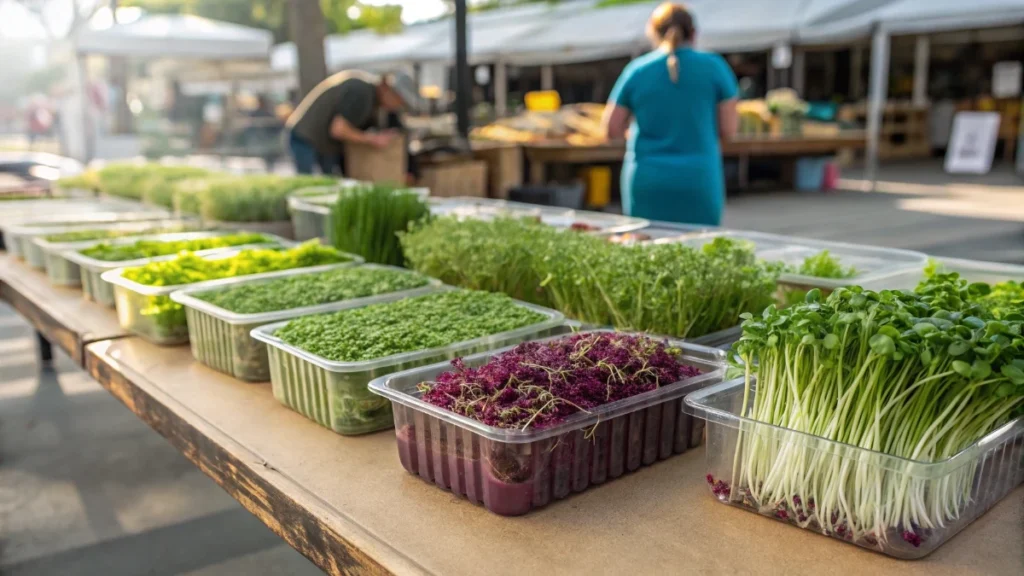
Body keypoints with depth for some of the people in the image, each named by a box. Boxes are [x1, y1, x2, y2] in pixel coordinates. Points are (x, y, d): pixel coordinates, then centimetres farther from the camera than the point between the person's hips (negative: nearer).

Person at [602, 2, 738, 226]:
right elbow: (728, 130, 1)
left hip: (648, 184, 1)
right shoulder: (713, 67, 1)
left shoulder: (637, 70, 3)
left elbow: (611, 130, 5)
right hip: (698, 181, -1)